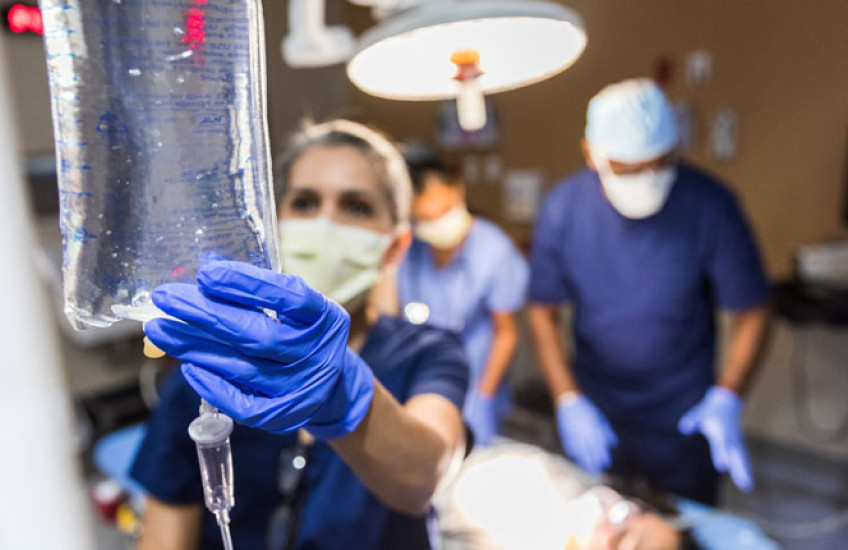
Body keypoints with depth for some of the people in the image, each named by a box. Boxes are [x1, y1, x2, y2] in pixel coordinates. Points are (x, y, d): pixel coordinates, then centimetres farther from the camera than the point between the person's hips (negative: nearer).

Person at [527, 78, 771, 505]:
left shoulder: (710, 206, -17)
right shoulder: (563, 208, -14)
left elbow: (752, 311, -8)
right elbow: (543, 312, -6)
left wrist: (727, 398, -19)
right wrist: (569, 401, -13)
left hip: (684, 418, -1)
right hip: (594, 412, 1)